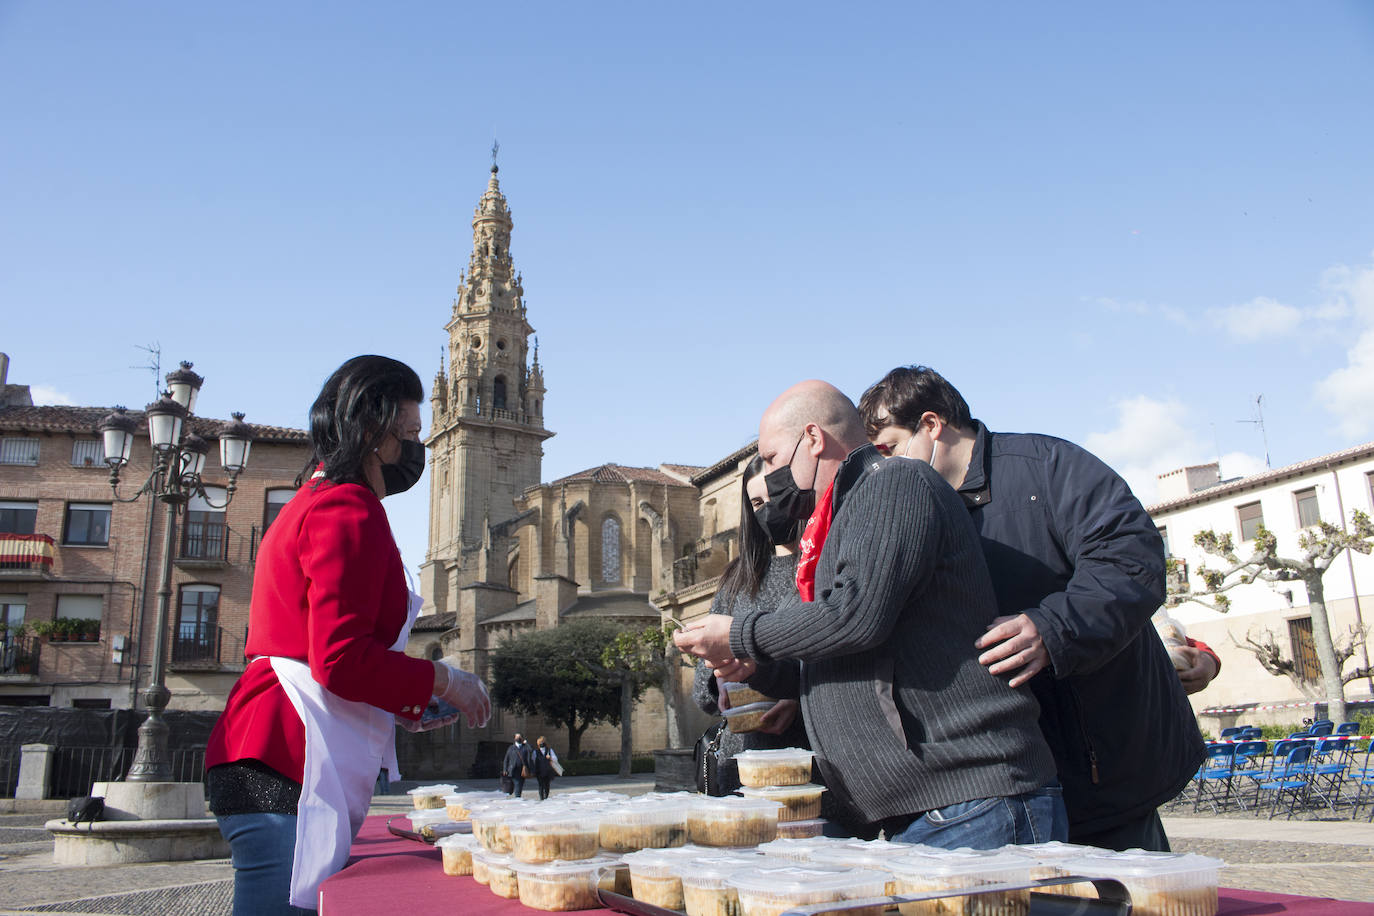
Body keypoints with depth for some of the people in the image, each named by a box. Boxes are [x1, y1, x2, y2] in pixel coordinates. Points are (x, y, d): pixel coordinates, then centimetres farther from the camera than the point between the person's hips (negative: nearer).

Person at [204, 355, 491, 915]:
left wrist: (401, 704, 23)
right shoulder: (350, 509, -10)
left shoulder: (312, 502, 25)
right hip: (286, 770, -11)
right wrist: (441, 681, -4)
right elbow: (341, 660, -19)